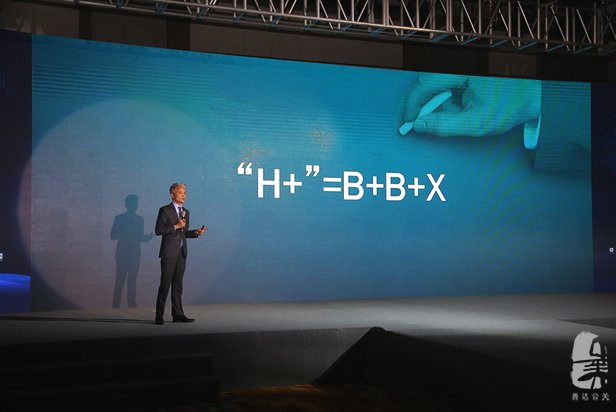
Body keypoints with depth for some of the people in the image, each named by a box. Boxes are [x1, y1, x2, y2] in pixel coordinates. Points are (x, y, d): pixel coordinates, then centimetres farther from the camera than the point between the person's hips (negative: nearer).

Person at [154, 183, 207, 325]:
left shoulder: (186, 212, 16)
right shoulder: (165, 210, -5)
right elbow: (158, 230, -11)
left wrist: (196, 232, 4)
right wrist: (175, 226, -16)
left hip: (181, 253, 6)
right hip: (169, 252, -6)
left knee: (177, 284, 9)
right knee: (165, 283, -6)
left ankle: (177, 314, 13)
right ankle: (159, 316, -2)